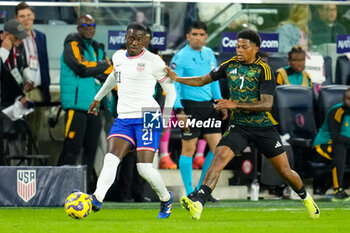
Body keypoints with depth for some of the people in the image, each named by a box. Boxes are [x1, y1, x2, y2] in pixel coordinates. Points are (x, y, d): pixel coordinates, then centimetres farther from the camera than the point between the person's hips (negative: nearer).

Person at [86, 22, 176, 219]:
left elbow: (170, 89, 3)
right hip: (123, 119, 5)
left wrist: (166, 116, -4)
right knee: (111, 160, -18)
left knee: (145, 168, -11)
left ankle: (166, 199, 17)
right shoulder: (118, 57, 12)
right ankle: (97, 200, -31)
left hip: (147, 119, -5)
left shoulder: (153, 61, -5)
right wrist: (98, 98, 43)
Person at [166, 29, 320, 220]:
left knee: (285, 172, 6)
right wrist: (177, 79, 3)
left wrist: (235, 105, -27)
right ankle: (198, 205, -35)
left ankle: (305, 197, 37)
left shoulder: (263, 70, -12)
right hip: (238, 126, 3)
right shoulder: (230, 65, 2)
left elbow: (267, 104, -20)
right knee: (219, 158, -23)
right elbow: (203, 80, 15)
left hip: (264, 127, -2)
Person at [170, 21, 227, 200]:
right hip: (190, 106, -7)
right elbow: (173, 85, -12)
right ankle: (190, 192, 5)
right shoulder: (180, 57, -9)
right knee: (188, 149, -3)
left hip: (208, 105, 7)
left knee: (217, 147, 4)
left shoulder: (209, 53, 12)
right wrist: (179, 110, -20)